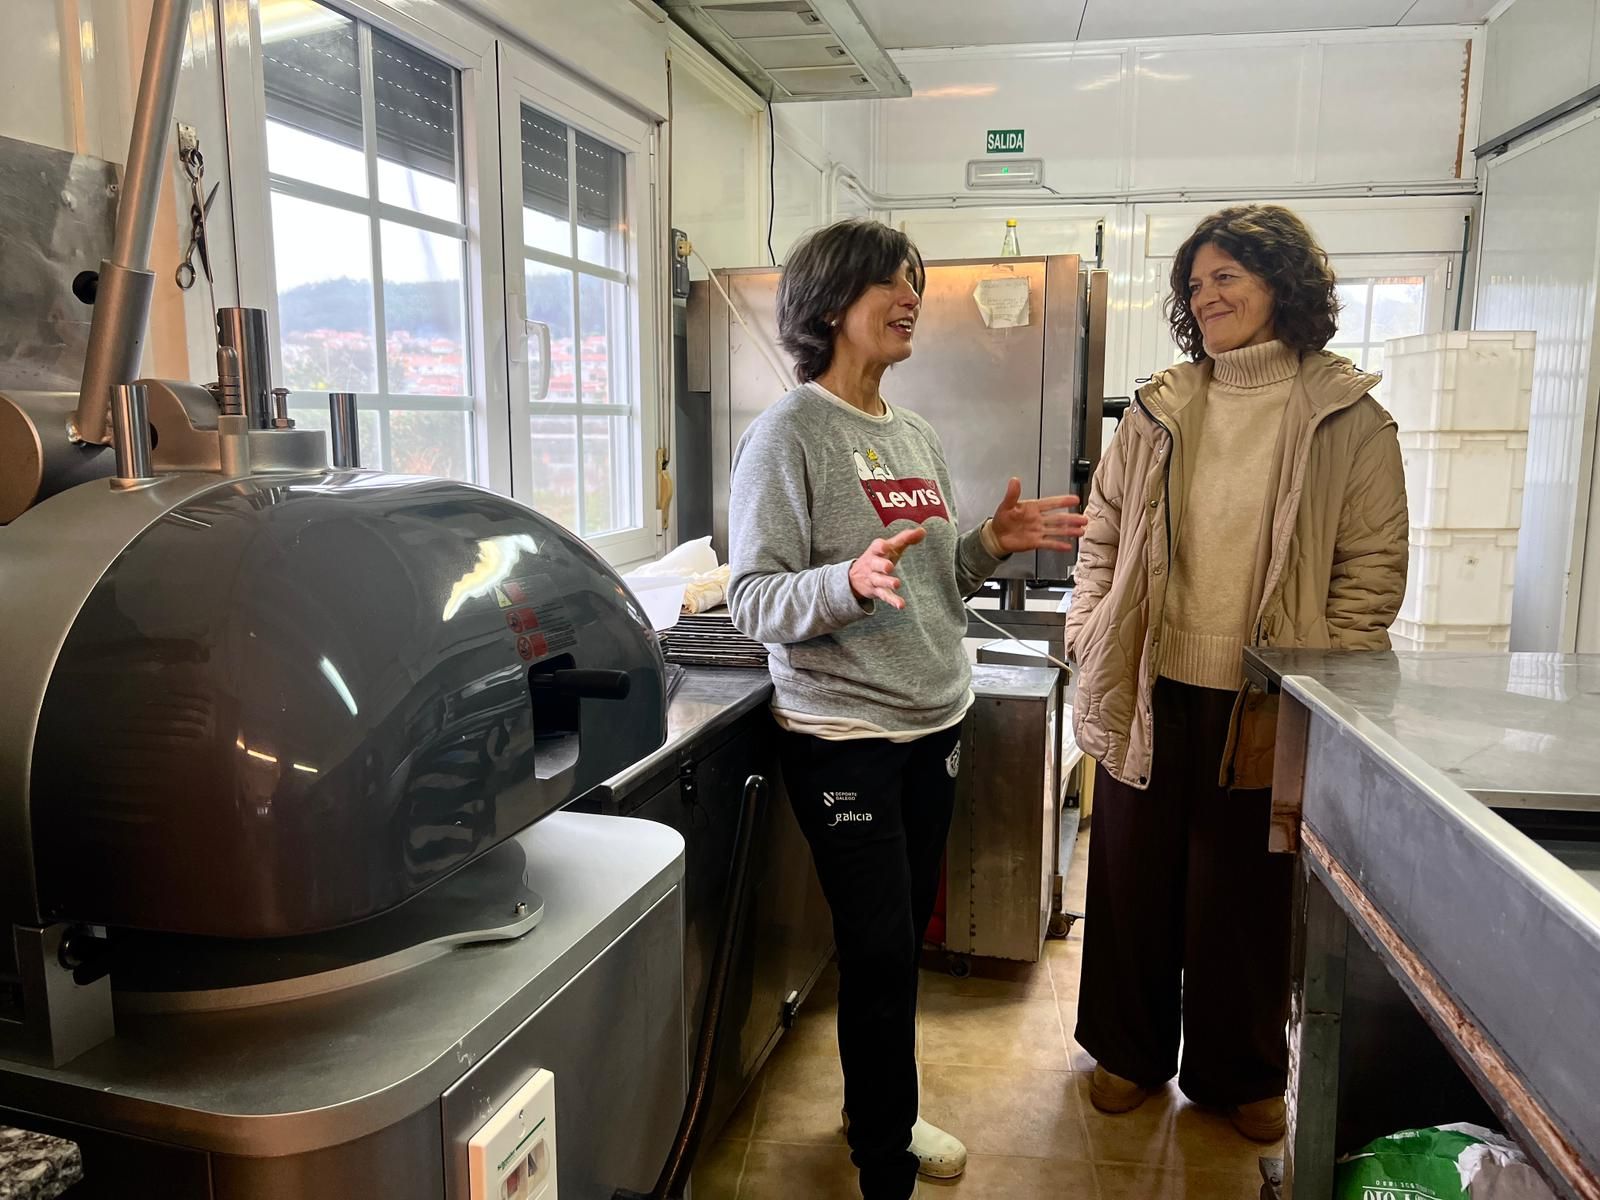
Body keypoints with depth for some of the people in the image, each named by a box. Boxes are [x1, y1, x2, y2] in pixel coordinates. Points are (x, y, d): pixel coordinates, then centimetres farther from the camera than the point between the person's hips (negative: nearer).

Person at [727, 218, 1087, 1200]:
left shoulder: (918, 437, 12)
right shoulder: (790, 434, -11)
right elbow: (755, 601, -17)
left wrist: (992, 546, 0)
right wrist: (850, 581, -34)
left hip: (936, 723, 7)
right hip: (844, 735, -7)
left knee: (904, 938, 17)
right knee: (881, 950, 0)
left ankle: (887, 1115, 38)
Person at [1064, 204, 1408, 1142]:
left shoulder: (1348, 416, -3)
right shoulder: (1159, 410, 6)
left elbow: (1374, 569, -4)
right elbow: (1103, 535, 10)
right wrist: (1091, 638, 1)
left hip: (1260, 708, -2)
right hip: (1148, 692, 3)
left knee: (1244, 890, 11)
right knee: (1134, 878, 12)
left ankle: (1241, 1073, 34)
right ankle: (1131, 1053, 34)